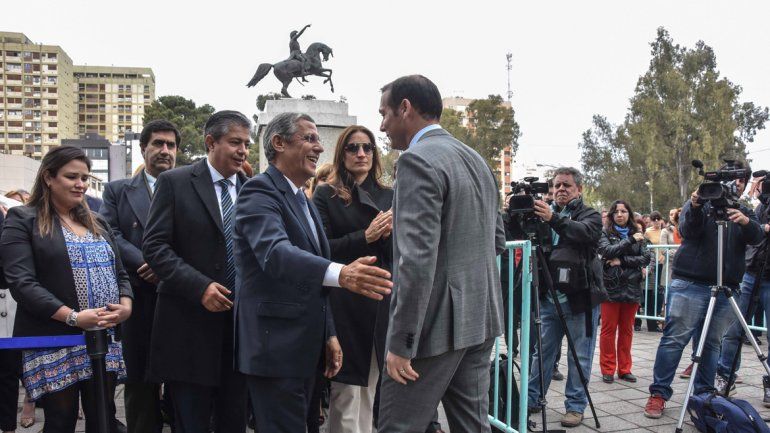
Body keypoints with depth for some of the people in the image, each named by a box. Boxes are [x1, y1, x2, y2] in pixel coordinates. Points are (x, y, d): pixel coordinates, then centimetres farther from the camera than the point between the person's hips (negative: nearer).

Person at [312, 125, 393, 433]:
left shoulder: (387, 197, 11)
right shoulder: (326, 195, 0)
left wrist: (388, 234, -12)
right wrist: (364, 237, -19)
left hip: (380, 302, 4)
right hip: (344, 303, -4)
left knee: (369, 386, 12)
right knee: (346, 387, -2)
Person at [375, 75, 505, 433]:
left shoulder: (418, 161, -14)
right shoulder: (477, 160, 13)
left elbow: (418, 258, -22)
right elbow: (497, 241, 19)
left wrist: (400, 342, -20)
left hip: (439, 322, -9)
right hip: (480, 315, 9)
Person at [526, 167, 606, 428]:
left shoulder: (590, 215, 2)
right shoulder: (544, 214, 12)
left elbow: (586, 233, -21)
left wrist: (554, 219, -37)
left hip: (580, 296, -3)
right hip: (548, 296, 3)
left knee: (580, 356, 4)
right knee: (541, 352, 11)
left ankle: (575, 406, 15)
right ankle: (531, 400, 21)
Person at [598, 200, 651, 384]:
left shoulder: (637, 234, 11)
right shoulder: (605, 234, 3)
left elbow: (646, 258, 0)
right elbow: (608, 251, -15)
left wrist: (622, 261, -12)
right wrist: (631, 240, -16)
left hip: (632, 287, 3)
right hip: (611, 287, -3)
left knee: (626, 329, 9)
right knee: (609, 329, 0)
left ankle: (624, 369, 18)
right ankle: (608, 369, 8)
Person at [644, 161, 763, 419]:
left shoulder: (744, 213, 18)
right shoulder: (700, 203, 8)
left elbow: (757, 237, -2)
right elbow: (687, 231, -8)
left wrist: (746, 222, -24)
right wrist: (695, 207, -27)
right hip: (691, 284, -4)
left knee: (712, 343, 5)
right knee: (675, 339, -5)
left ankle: (704, 395, 15)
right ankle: (659, 393, -1)